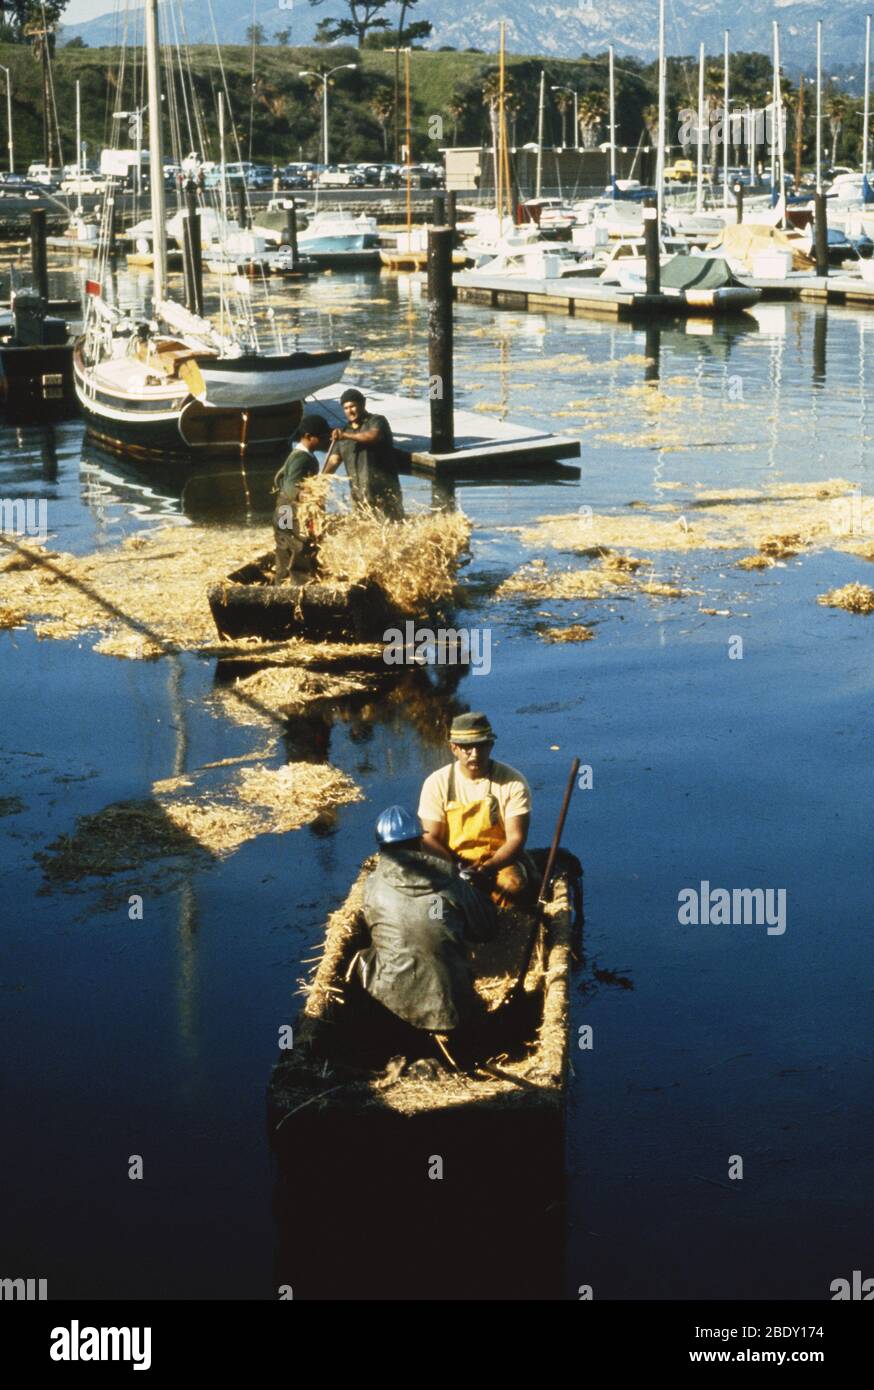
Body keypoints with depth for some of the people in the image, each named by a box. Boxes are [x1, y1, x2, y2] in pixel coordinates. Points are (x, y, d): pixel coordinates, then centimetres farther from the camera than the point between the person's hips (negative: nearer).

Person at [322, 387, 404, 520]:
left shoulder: (377, 421, 3)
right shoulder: (344, 432, 18)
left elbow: (373, 436, -21)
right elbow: (334, 460, 9)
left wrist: (347, 436, -33)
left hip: (384, 491, -5)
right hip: (359, 496, 5)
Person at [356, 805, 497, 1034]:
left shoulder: (374, 885, 0)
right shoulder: (450, 883, 0)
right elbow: (487, 930, 13)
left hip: (390, 1006, -1)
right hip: (449, 1011, 2)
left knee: (363, 955, 24)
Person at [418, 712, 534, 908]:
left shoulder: (513, 782, -5)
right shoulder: (437, 783, -2)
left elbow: (516, 838, -8)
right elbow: (430, 838, -3)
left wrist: (487, 868, -27)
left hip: (501, 861, -1)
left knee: (514, 884, -33)